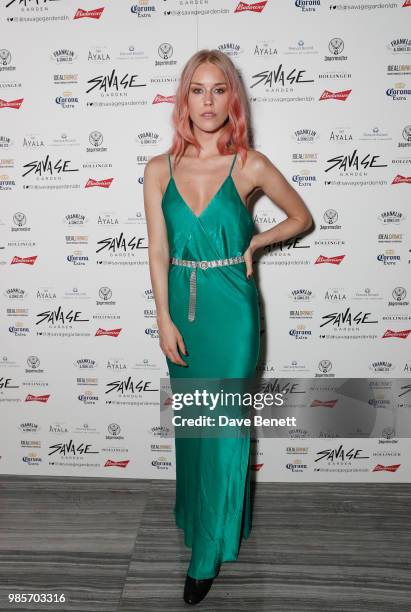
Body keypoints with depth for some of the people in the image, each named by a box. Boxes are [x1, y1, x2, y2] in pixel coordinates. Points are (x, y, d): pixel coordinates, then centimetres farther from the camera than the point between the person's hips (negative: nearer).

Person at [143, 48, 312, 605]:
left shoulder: (251, 166, -6)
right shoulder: (160, 170, 0)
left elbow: (302, 217, 8)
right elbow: (158, 250, -1)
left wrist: (254, 243, -3)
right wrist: (165, 319, -5)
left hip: (232, 309, -2)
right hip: (182, 306, 3)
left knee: (224, 427, 3)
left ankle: (211, 550, 23)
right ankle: (195, 513, 42)